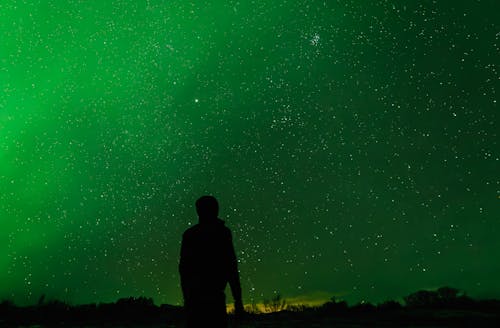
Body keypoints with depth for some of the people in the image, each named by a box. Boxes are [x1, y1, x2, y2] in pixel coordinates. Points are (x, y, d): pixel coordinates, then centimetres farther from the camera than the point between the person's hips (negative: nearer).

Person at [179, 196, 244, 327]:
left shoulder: (189, 234, 10)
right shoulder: (222, 232, -2)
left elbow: (183, 267, 10)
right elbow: (231, 266, -6)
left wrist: (187, 296, 15)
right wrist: (237, 298, -4)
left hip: (194, 295, 5)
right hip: (213, 296, -4)